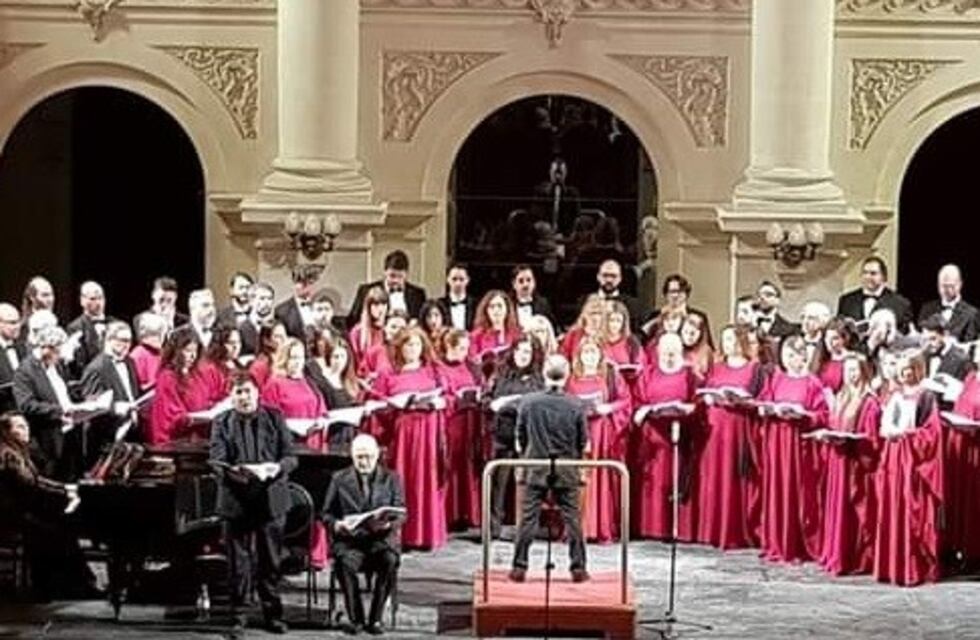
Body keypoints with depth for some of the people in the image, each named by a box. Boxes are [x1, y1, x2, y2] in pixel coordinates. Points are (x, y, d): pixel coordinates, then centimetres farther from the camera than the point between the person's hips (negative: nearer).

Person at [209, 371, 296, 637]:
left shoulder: (275, 419, 6)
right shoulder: (222, 423, 5)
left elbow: (290, 456, 2)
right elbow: (217, 461, -6)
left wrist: (277, 468, -20)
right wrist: (235, 472, -26)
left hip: (271, 499, 1)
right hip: (236, 501, -1)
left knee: (270, 560, 9)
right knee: (239, 562, 2)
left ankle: (272, 614, 20)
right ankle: (238, 618, 9)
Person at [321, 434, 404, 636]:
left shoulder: (391, 479, 12)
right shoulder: (339, 479, 12)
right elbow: (327, 513, 9)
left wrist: (388, 523, -18)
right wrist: (336, 525, -15)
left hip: (381, 538, 0)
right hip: (349, 538, 0)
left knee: (390, 560, -34)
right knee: (346, 562, -35)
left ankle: (375, 618, -22)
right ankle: (355, 618, -20)